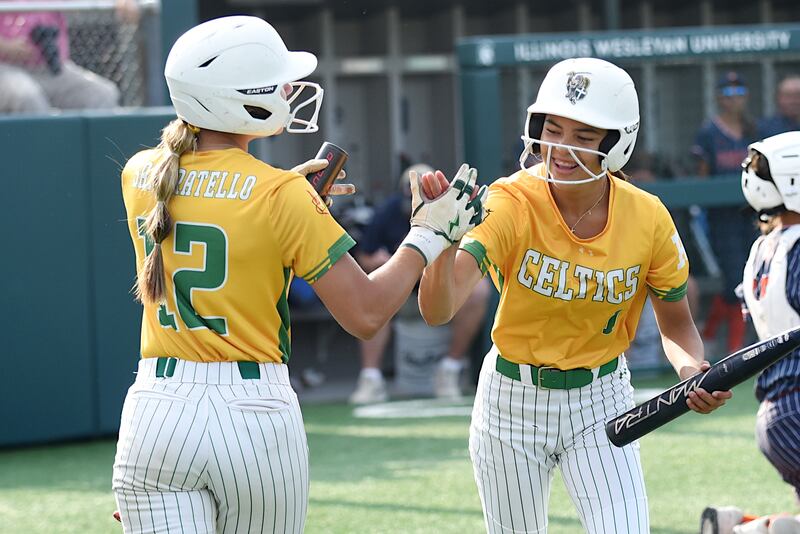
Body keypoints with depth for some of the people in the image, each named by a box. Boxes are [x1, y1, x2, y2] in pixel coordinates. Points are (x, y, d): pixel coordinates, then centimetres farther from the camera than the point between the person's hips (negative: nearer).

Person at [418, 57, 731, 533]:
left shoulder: (647, 219, -14)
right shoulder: (511, 204, -22)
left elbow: (676, 324, 2)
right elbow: (438, 310, -34)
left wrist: (693, 370, -20)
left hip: (601, 404, 1)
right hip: (513, 401, -1)